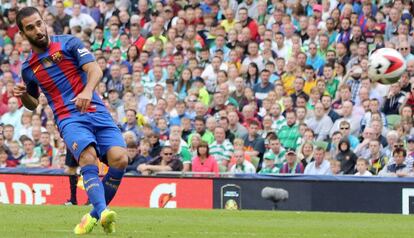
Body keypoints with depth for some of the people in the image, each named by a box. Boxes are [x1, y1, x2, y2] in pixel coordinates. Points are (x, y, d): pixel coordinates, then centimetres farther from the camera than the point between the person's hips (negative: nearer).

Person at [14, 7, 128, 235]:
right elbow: (33, 104, 29)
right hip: (69, 118, 0)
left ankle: (94, 215, -5)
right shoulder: (28, 68, 14)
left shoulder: (69, 43, 5)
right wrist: (22, 95, 5)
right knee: (88, 156, -31)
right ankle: (103, 211, -51)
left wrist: (88, 90, -28)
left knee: (119, 158, -22)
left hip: (96, 111, 0)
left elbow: (95, 70, -7)